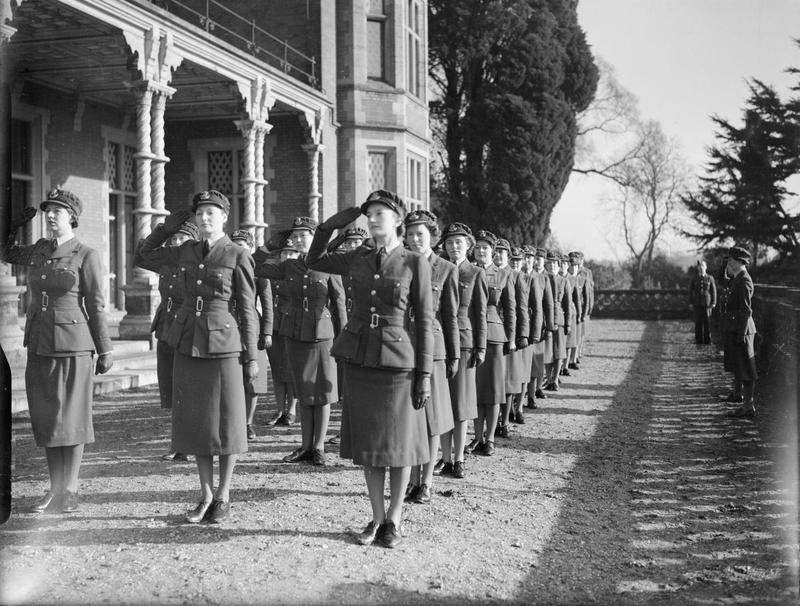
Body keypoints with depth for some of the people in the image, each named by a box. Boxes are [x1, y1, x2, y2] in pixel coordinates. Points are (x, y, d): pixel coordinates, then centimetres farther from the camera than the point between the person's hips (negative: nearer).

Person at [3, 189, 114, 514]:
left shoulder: (87, 256, -7)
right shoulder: (39, 250, 8)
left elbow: (96, 306, -5)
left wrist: (105, 350, -5)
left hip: (73, 345, -5)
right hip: (39, 344, 6)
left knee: (71, 417, 2)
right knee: (45, 417, 8)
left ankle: (70, 490, 12)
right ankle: (55, 489, 18)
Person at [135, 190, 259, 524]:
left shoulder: (238, 255, -5)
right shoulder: (186, 251, 8)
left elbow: (247, 309, -4)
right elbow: (140, 258, 18)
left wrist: (252, 356, -5)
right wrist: (166, 228, 9)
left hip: (223, 346, -5)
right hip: (188, 346, 5)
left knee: (225, 422, 4)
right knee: (196, 421, 9)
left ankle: (223, 497, 17)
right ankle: (206, 496, 20)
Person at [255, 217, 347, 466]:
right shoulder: (289, 267, 6)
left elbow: (339, 304, -3)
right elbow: (257, 269, 4)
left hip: (321, 335, -3)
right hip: (295, 335, 4)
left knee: (322, 393, 3)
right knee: (303, 393, 11)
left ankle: (319, 448, 12)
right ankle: (306, 446, 19)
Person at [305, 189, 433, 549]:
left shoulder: (415, 263, -5)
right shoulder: (358, 261, 6)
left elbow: (425, 321, -5)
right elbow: (314, 261, 21)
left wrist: (425, 375, -9)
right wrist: (330, 225, 5)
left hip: (398, 363, -4)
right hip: (358, 360, 4)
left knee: (399, 444, 6)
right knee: (368, 442, 10)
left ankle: (394, 519, 21)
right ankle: (377, 518, 23)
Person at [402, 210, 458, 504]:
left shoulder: (446, 269, 0)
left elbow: (451, 316, 1)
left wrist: (454, 356, 0)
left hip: (431, 348, -3)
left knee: (431, 419, 3)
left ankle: (426, 483, 13)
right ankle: (413, 480, 17)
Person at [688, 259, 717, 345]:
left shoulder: (710, 278, 3)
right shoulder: (694, 278, 5)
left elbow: (714, 292, 3)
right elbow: (690, 291, 7)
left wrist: (713, 303, -3)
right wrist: (691, 303, 2)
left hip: (707, 304, -1)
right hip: (697, 305, 1)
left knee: (707, 323, 0)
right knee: (698, 323, 2)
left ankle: (707, 341, 6)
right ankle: (698, 341, 6)